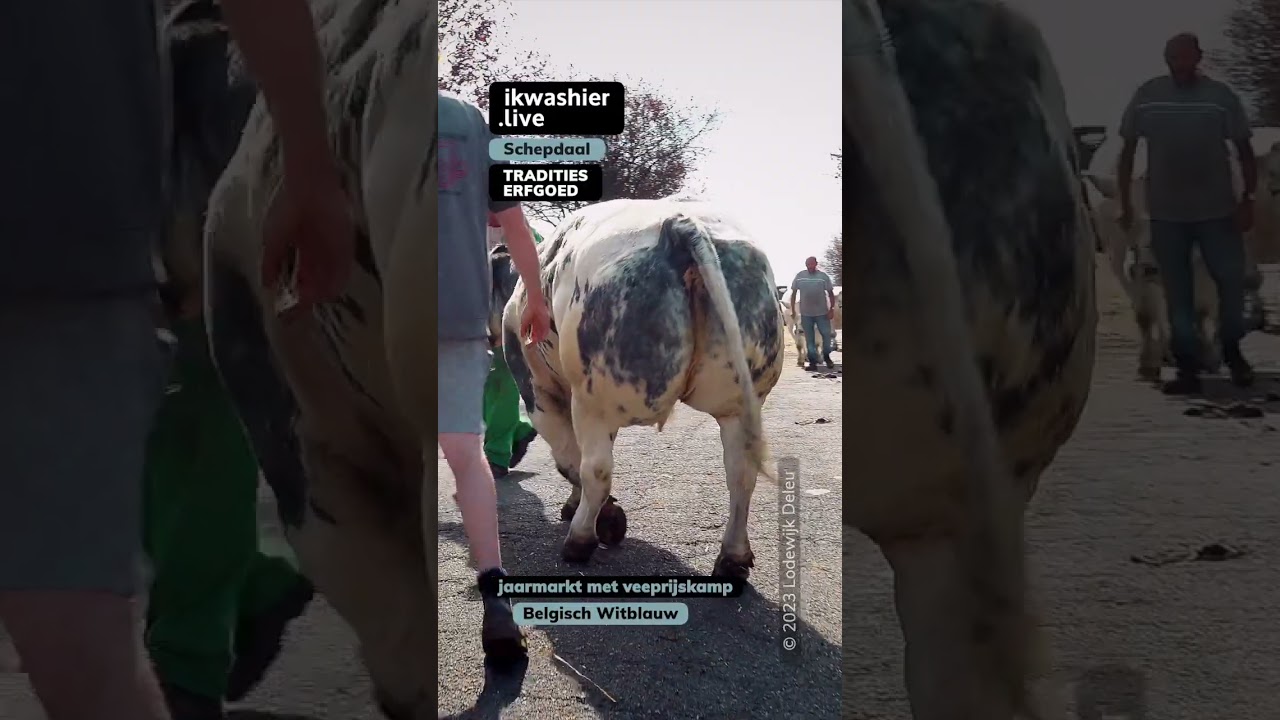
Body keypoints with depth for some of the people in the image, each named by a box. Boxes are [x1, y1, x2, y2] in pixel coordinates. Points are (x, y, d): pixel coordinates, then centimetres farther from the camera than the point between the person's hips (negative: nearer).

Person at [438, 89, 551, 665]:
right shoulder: (472, 119, 9)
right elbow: (513, 222, 11)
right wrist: (535, 300, 20)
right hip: (462, 314, 2)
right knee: (466, 451, 5)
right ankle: (493, 592, -9)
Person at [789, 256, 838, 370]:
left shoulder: (823, 276, -3)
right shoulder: (799, 276, 1)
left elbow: (831, 293, 1)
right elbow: (794, 293, 9)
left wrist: (832, 309, -7)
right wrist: (793, 310, 6)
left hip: (822, 313, -1)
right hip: (805, 314, 1)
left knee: (827, 334, 0)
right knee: (809, 339, 4)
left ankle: (826, 356, 22)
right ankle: (813, 362, 10)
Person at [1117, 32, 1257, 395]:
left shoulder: (1220, 96, -2)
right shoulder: (1146, 96, 0)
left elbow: (1244, 150, 2)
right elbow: (1127, 151, 8)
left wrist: (1248, 199, -7)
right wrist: (1126, 203, 4)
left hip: (1217, 211, -1)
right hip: (1165, 215, 1)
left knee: (1232, 282, 2)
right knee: (1178, 294, 6)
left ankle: (1232, 351, 26)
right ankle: (1187, 368, 13)